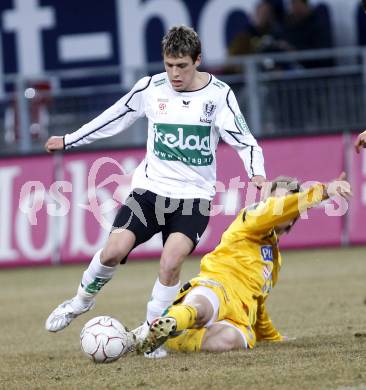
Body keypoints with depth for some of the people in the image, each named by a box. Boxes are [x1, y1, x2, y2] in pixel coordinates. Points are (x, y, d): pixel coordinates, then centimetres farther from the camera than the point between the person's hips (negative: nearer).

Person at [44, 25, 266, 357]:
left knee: (171, 262, -21)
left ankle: (150, 331, -2)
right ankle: (82, 300, 13)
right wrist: (69, 141, 20)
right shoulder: (150, 88, 0)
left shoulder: (218, 94, -6)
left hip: (194, 194, -1)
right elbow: (113, 119, 14)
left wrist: (256, 173, -26)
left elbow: (244, 140, -7)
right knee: (114, 250, -16)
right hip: (151, 187, 2)